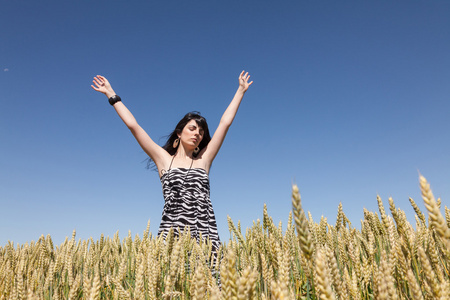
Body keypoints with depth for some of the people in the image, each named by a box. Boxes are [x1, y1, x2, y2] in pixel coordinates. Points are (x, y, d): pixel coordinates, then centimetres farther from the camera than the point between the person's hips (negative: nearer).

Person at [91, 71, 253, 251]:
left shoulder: (204, 159, 16)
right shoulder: (164, 159, 14)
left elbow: (225, 123, 19)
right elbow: (133, 125, 15)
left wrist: (241, 91, 25)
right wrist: (111, 94, 20)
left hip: (205, 231, 1)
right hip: (172, 231, -1)